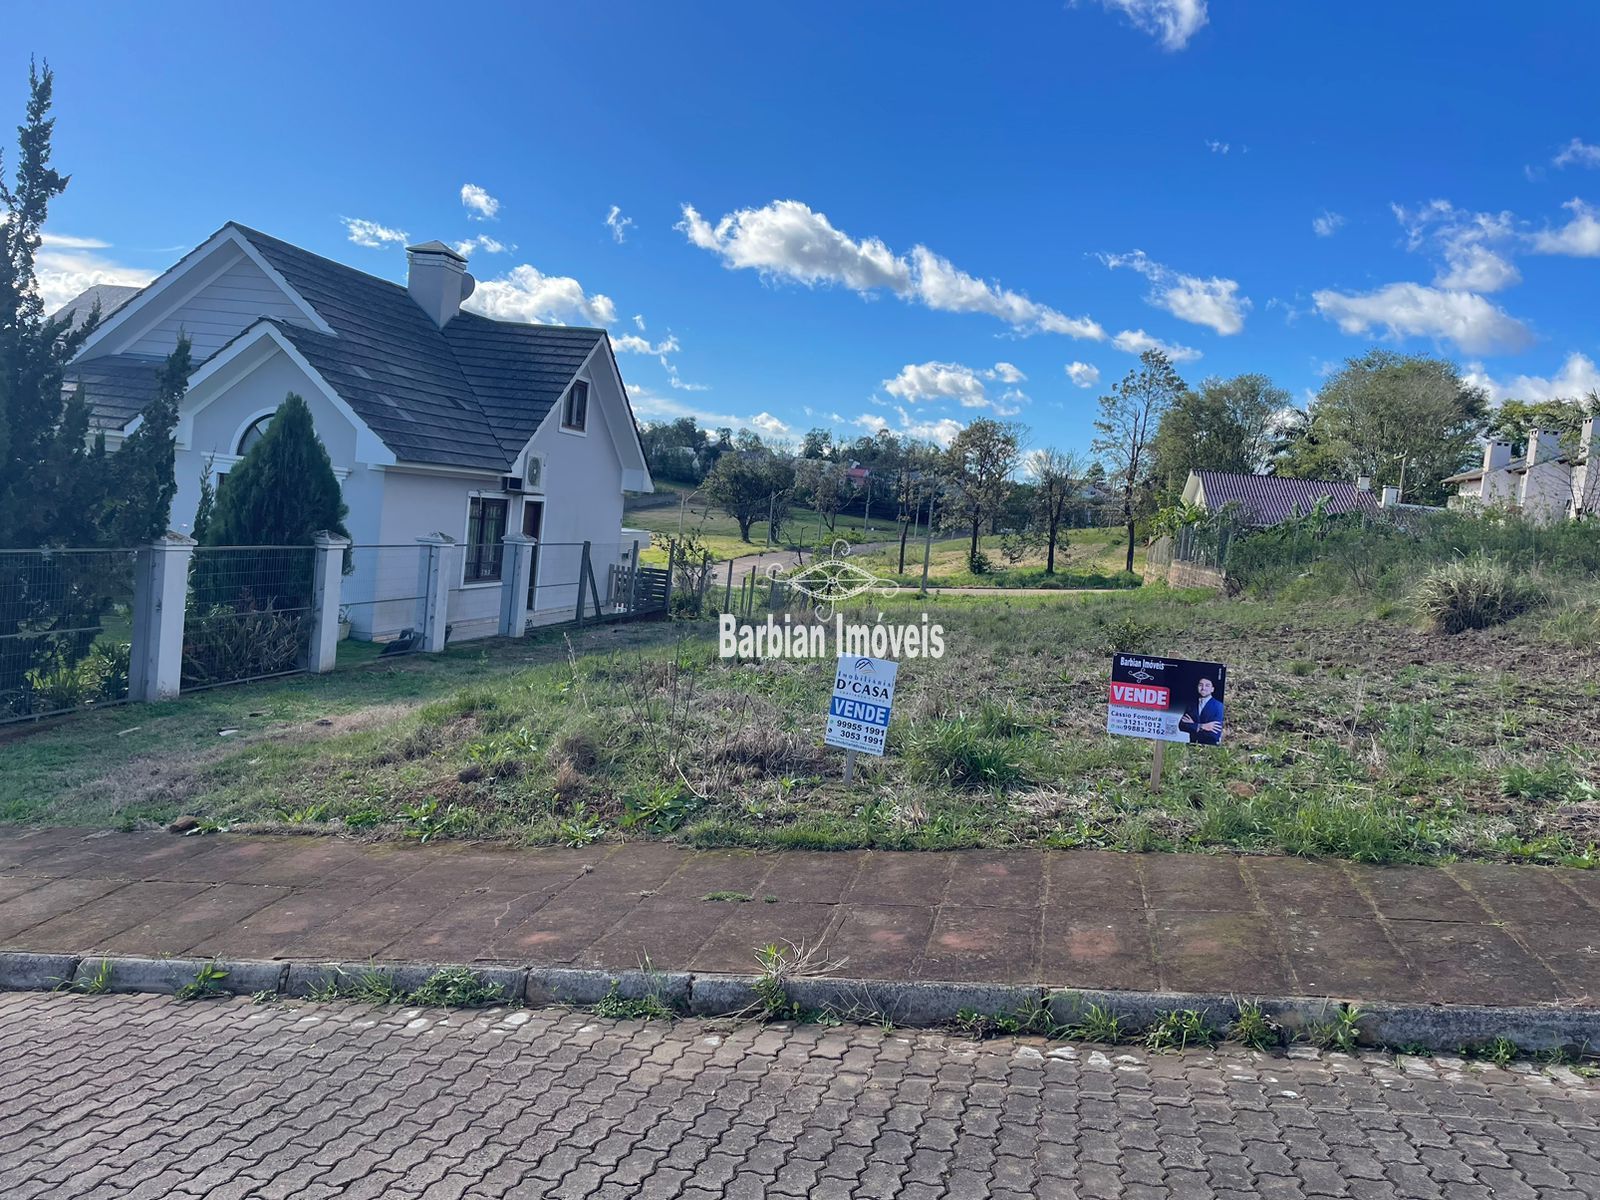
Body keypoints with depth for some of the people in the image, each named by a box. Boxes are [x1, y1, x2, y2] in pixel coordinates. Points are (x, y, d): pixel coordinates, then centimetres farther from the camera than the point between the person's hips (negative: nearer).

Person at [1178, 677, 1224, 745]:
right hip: (1192, 745, 2)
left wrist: (1193, 725, -5)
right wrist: (1201, 726, -11)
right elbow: (1181, 725, 1)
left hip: (1209, 747, -2)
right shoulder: (1192, 703, 8)